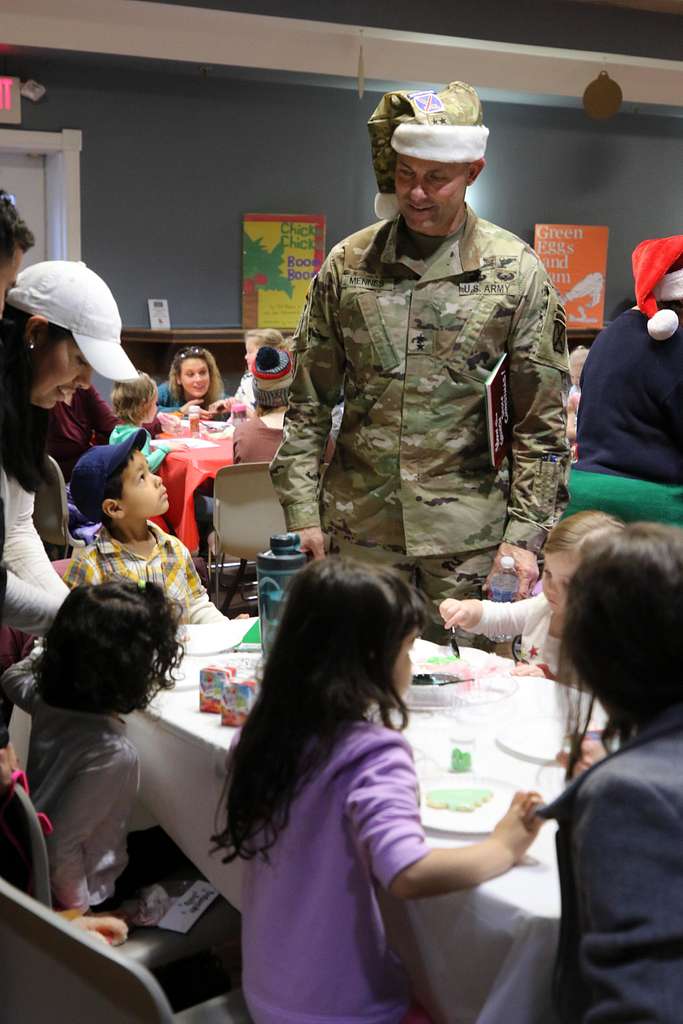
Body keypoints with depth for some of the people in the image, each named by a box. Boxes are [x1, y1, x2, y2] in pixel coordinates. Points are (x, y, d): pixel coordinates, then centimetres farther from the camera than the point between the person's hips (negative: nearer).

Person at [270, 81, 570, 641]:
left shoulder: (517, 272, -2)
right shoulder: (348, 264, 3)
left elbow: (543, 422, -1)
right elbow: (309, 404, 6)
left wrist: (524, 535, -6)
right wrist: (302, 515, 0)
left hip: (467, 533, -1)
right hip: (358, 528, 2)